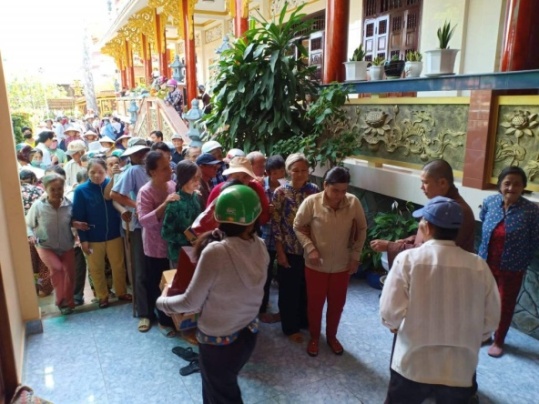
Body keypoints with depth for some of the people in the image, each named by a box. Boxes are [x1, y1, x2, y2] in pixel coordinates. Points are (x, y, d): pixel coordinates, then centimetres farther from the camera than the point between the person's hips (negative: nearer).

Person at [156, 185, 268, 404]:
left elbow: (191, 302, -18)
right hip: (248, 334, 6)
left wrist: (162, 301, 0)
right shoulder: (260, 247, -12)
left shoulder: (215, 252, -29)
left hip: (218, 342, -5)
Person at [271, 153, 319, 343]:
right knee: (289, 290, 11)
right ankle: (290, 328, 29)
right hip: (289, 250, -3)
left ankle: (304, 321, 40)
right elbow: (275, 224, -10)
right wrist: (280, 252, -11)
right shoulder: (281, 192, -12)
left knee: (307, 288, 18)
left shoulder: (314, 190, -2)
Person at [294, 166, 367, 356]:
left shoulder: (353, 202, -14)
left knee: (337, 303, 18)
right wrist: (310, 248, -17)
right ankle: (314, 337, 39)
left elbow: (361, 229, 0)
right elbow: (298, 227, -7)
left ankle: (331, 336, 43)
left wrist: (356, 256, -1)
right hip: (316, 265, -2)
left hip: (342, 265, 2)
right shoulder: (311, 202, -19)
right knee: (315, 303, 14)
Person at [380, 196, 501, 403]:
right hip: (460, 369, 2)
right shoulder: (479, 266, -6)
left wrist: (393, 324, 6)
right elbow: (491, 319, 1)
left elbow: (390, 311, -16)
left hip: (413, 365, -2)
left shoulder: (408, 259, -16)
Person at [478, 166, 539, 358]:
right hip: (486, 263, 3)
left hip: (512, 269, -3)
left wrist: (522, 263, -2)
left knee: (505, 306, 14)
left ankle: (498, 341, 36)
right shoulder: (490, 202, -10)